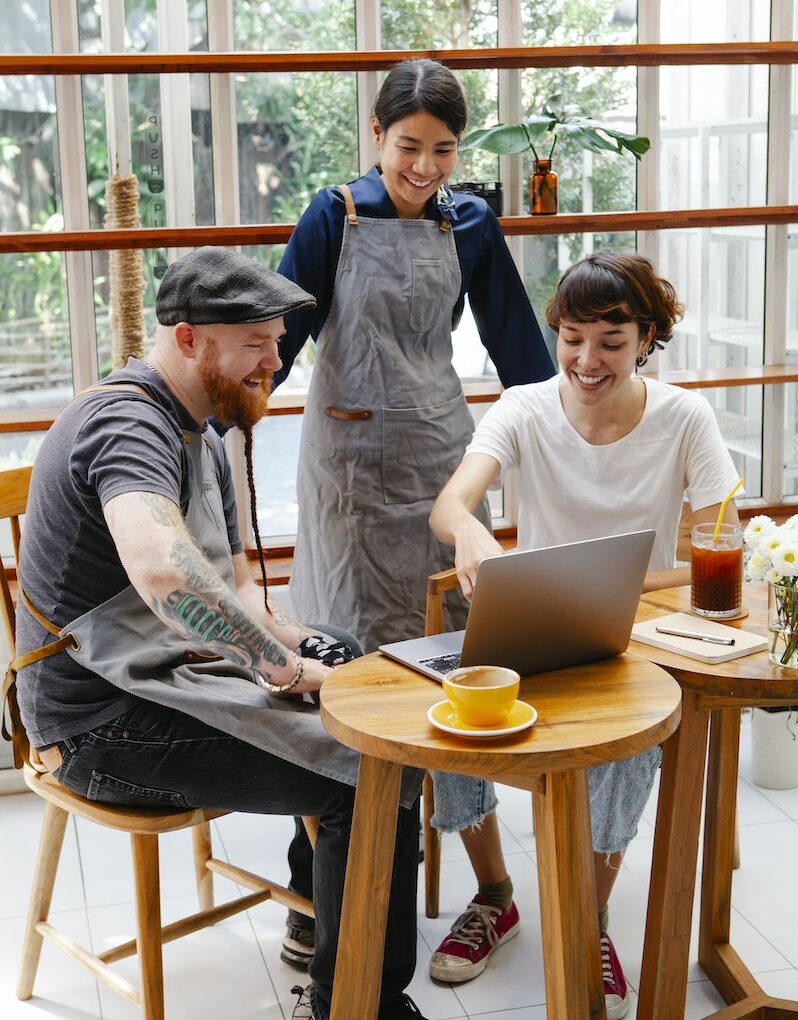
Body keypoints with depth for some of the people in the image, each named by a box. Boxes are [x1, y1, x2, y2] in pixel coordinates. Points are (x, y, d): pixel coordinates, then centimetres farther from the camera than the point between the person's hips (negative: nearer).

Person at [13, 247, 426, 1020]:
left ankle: (318, 916, 19)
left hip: (166, 683, 10)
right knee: (381, 777, -19)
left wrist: (289, 639, -2)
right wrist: (286, 668, -31)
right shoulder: (128, 422, -18)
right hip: (108, 725, -10)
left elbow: (234, 586, 18)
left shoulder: (197, 439, 16)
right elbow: (160, 567, -39)